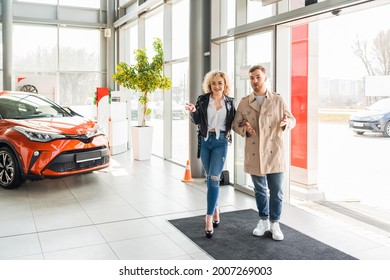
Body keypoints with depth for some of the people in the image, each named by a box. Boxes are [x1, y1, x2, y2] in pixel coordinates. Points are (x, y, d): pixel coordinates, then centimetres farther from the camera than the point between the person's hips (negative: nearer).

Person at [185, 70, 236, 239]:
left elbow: (233, 122, 10)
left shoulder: (229, 102, 3)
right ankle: (215, 209, 33)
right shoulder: (203, 99, 1)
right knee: (209, 178, 13)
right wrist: (192, 111, -22)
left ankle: (209, 218, -7)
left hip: (221, 142, -2)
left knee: (214, 179, -10)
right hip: (205, 141, 2)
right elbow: (197, 121, -3)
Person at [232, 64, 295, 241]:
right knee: (260, 190, 14)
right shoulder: (244, 102, 4)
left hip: (274, 152, -1)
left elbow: (292, 120, 7)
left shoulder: (278, 100, 2)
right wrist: (244, 129, -14)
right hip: (254, 153, 2)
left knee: (276, 191, 3)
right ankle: (263, 221, 30)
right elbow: (235, 124, 8)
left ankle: (275, 223, 20)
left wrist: (286, 122, -17)